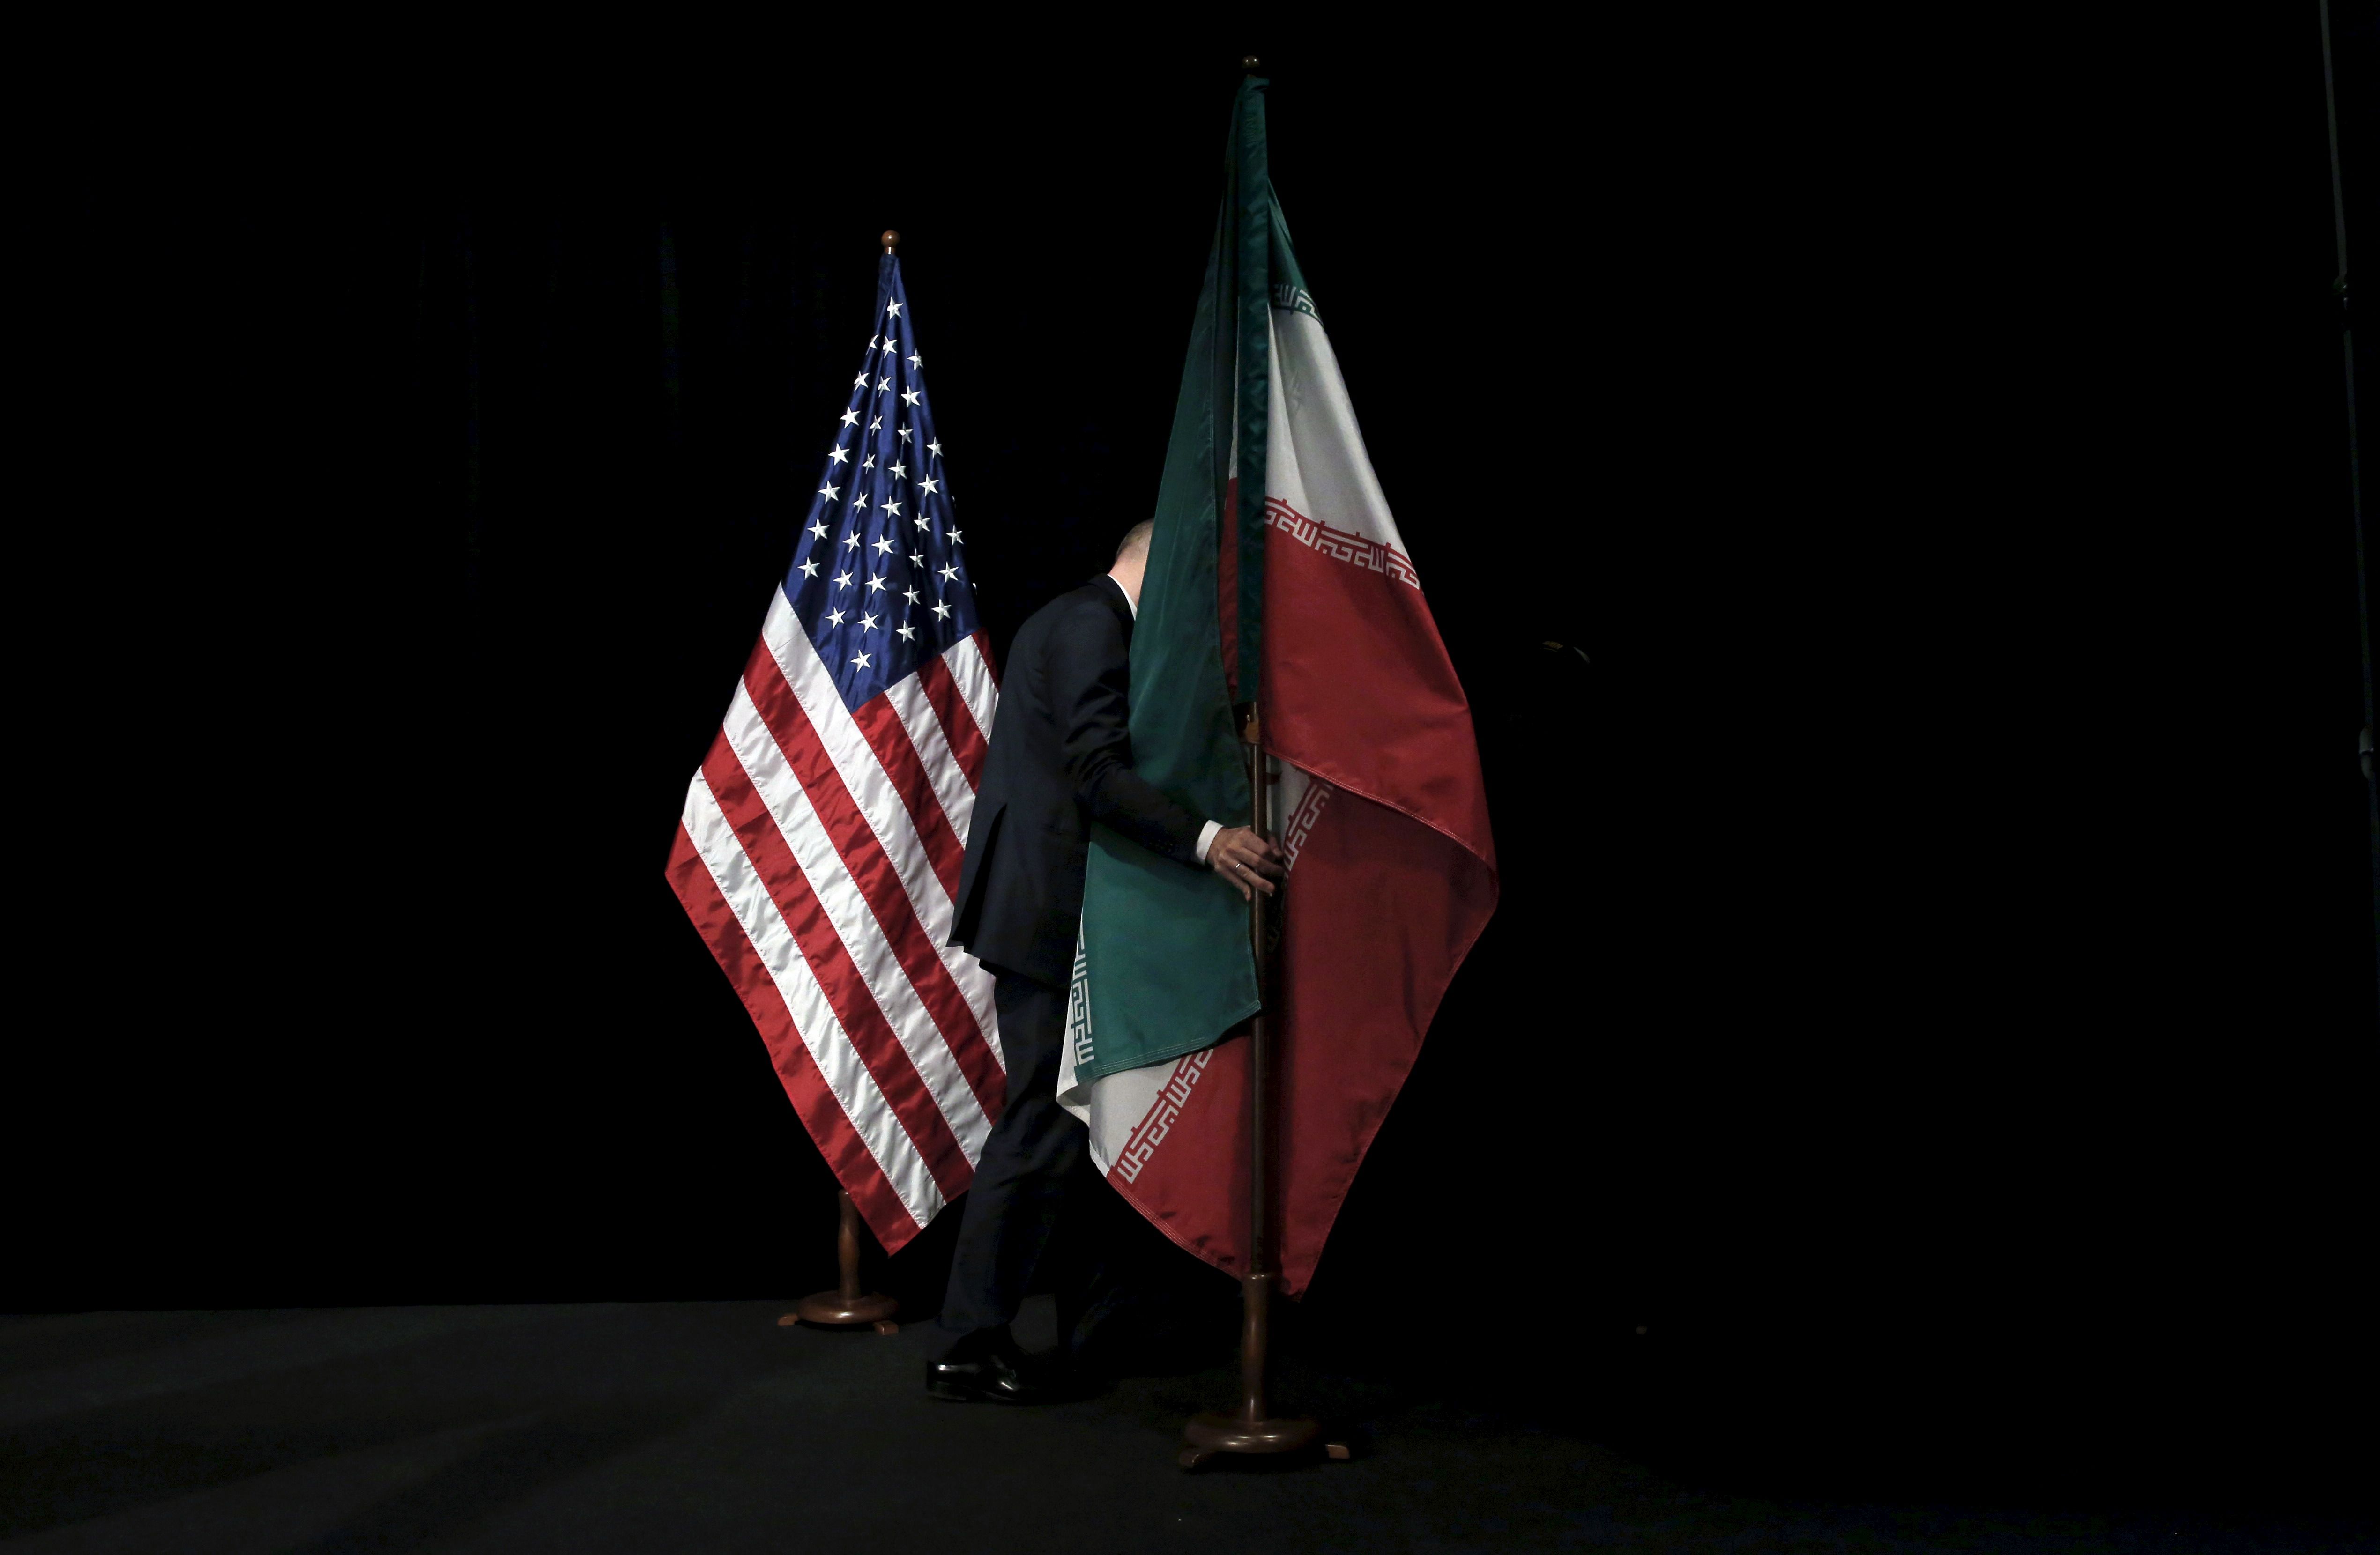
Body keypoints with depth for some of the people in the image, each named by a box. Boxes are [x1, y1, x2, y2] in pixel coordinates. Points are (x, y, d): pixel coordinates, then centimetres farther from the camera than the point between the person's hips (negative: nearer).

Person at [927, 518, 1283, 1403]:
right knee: (1043, 1129, -6)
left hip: (1037, 908, 11)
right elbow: (1099, 771, -25)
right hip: (1051, 913, -11)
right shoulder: (1094, 625, -12)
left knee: (1071, 1122, 16)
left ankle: (1086, 1322, 26)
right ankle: (967, 1347, 1)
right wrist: (1205, 840, -34)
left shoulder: (1071, 621, 20)